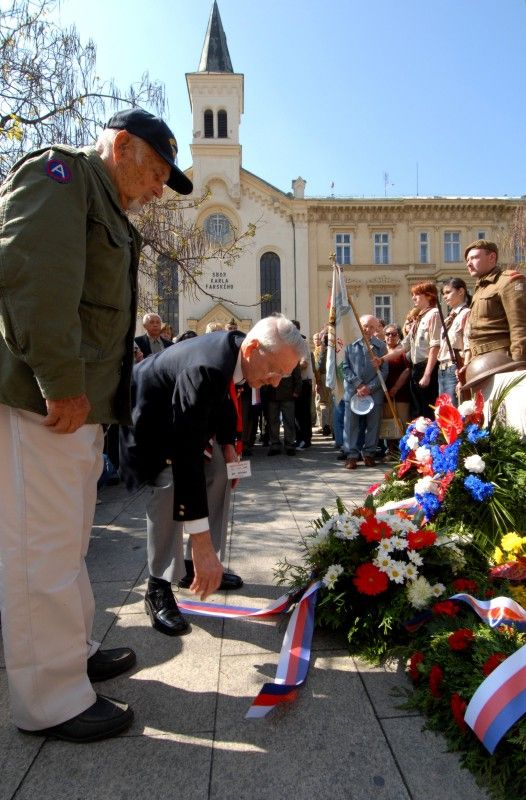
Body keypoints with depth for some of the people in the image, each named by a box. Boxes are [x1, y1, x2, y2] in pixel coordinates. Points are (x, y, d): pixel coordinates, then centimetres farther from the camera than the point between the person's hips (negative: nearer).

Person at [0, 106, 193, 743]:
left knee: (66, 540, 18)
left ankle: (72, 651, 34)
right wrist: (60, 381, -23)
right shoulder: (57, 172, -3)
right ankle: (51, 701, 11)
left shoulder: (106, 208, 26)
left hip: (78, 398, 10)